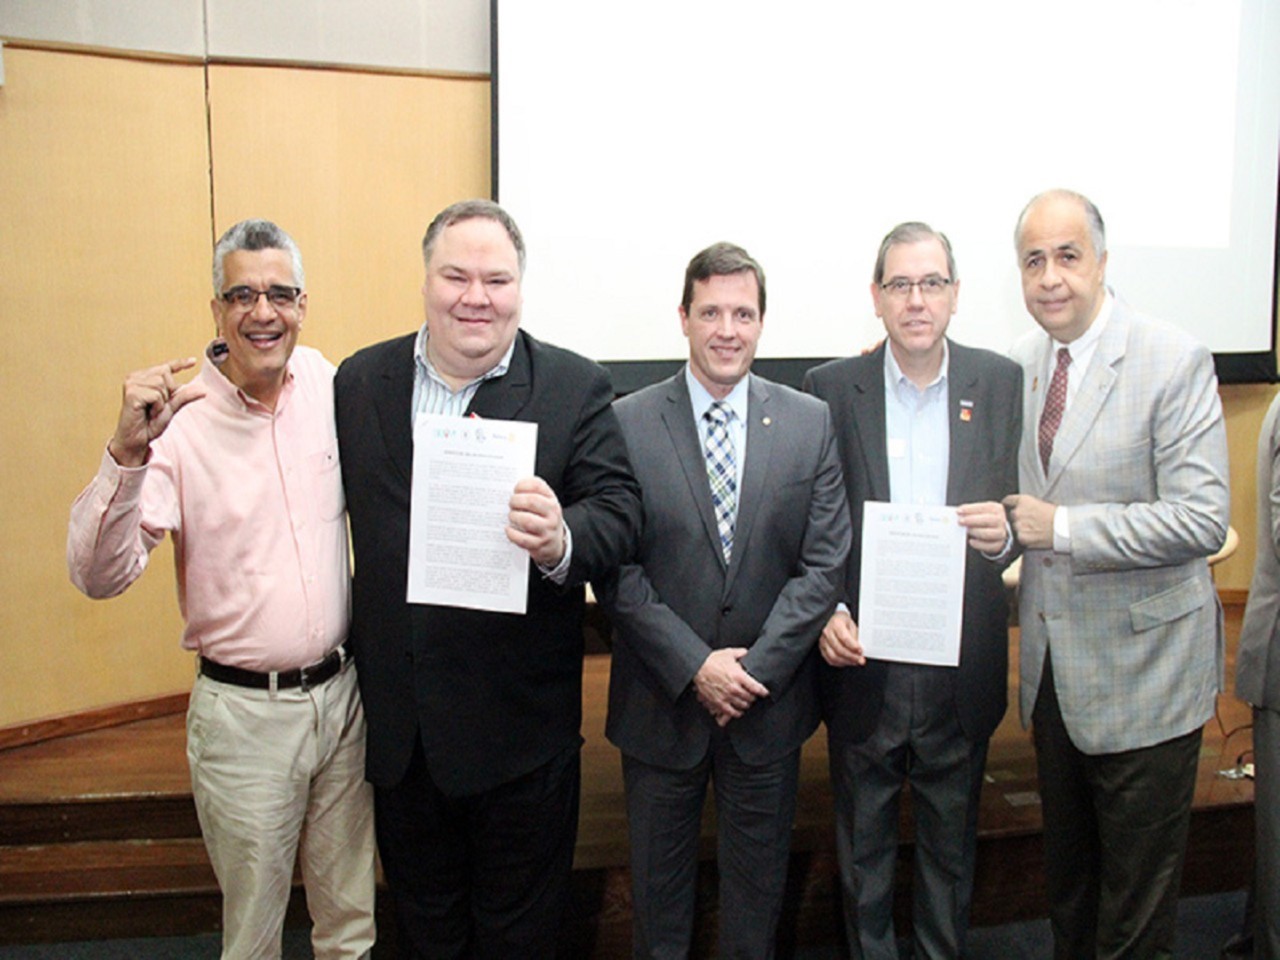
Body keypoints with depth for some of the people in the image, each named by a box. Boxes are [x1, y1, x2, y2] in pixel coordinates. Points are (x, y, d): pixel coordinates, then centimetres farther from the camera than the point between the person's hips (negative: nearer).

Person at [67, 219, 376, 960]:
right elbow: (99, 574, -18)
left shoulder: (330, 385, -2)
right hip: (243, 711, -3)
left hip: (343, 694, 3)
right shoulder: (179, 416, -12)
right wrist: (129, 451, -31)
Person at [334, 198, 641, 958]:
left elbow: (621, 513, -14)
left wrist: (560, 540, -36)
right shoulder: (360, 381, 2)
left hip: (520, 724, -3)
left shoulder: (576, 388, -7)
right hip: (397, 725, 3)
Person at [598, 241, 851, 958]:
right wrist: (696, 666, -15)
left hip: (770, 701, 1)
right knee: (660, 877, 17)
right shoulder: (627, 423, -6)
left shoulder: (812, 424, -1)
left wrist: (755, 669, -12)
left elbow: (824, 564, -4)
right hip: (661, 702, -1)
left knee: (759, 878, 19)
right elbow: (616, 570, -9)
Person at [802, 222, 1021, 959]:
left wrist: (1004, 533, -19)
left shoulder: (1002, 384, 0)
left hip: (963, 664, 1)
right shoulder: (832, 388, -3)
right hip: (862, 656, -1)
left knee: (952, 838, 18)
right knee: (863, 838, 15)